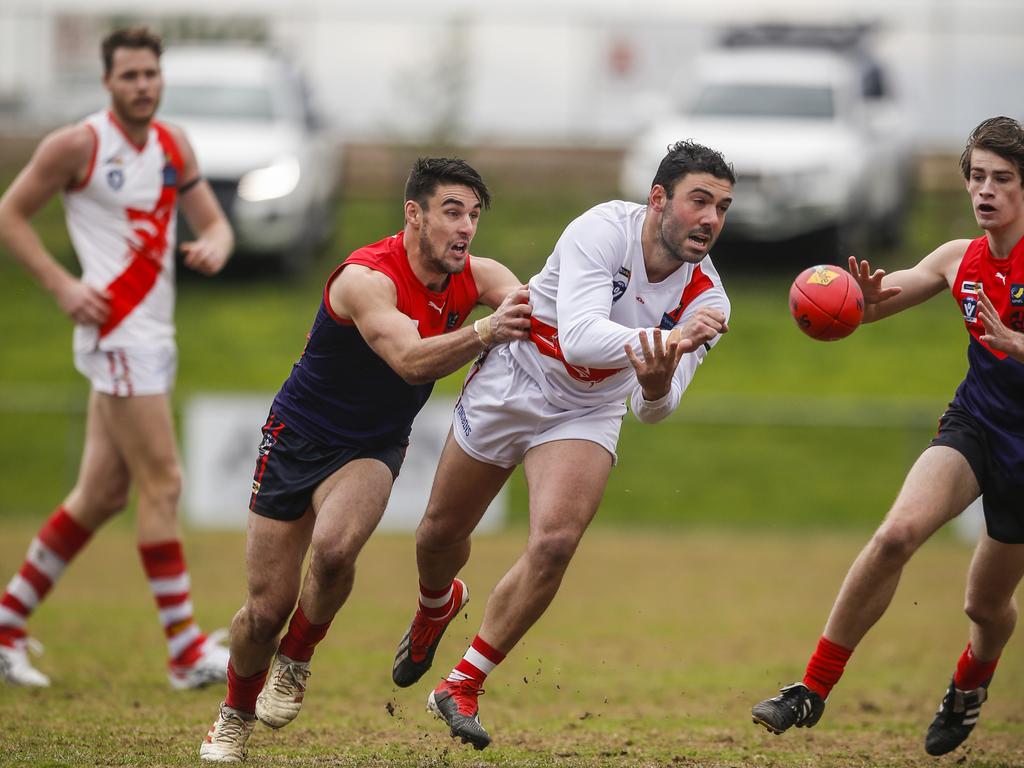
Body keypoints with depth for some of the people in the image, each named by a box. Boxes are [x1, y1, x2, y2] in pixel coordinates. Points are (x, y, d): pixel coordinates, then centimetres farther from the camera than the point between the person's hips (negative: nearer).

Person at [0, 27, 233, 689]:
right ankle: (187, 651, -7)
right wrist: (62, 285, -12)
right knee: (162, 484, -10)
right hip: (117, 330, -8)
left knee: (102, 494, 10)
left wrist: (215, 246, -10)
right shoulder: (78, 145, -8)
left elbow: (214, 222, 14)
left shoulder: (173, 146, 12)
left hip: (154, 333, 8)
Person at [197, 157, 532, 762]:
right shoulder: (367, 277, -27)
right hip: (298, 440, -3)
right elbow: (410, 361, -42)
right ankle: (235, 715, 29)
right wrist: (485, 333, -56)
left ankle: (295, 663, 0)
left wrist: (524, 308, -48)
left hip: (373, 450, 3)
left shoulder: (475, 278, -9)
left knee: (334, 548, -29)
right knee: (267, 609, -1)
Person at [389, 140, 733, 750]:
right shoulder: (604, 230, -29)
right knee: (442, 533, 13)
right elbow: (578, 336, -42)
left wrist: (657, 384, -48)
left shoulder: (707, 300, -18)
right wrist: (664, 341, -56)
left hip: (586, 416, 2)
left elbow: (655, 409, -23)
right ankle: (438, 605, 51)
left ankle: (463, 687, -3)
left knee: (554, 544, -20)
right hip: (509, 383, -2)